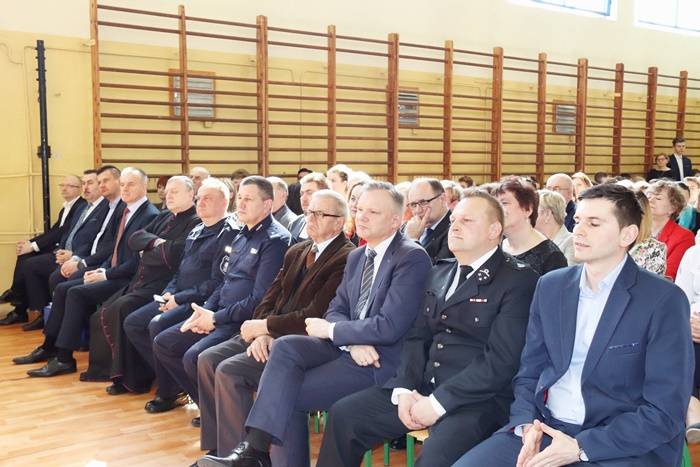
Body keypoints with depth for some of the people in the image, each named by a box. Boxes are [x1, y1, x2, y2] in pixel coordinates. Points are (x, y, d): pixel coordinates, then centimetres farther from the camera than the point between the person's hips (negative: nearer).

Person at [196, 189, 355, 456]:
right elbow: (270, 297, 10)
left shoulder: (346, 259, -14)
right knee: (207, 360, -4)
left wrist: (264, 326, -12)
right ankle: (216, 446, 9)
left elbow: (315, 315, -20)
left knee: (229, 370, -21)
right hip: (273, 334, 8)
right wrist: (262, 333, -9)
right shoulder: (296, 252, 14)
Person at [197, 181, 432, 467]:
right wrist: (353, 342, -12)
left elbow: (389, 327, -20)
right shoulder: (356, 257, 13)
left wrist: (330, 330, -11)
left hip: (380, 362, -7)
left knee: (287, 394, -19)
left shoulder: (413, 258, -13)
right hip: (349, 346, 7)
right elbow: (336, 310, 11)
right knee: (285, 346, -20)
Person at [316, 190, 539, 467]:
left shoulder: (518, 280, -8)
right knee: (343, 415, 0)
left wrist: (438, 402, -18)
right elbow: (417, 337, 14)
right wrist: (405, 389, -3)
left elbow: (501, 360, -16)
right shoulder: (439, 273, 15)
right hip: (424, 389, 7)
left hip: (479, 398, -6)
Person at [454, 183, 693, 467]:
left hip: (622, 444, -4)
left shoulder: (664, 301, -8)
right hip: (543, 428, 4)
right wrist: (527, 425, -8)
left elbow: (665, 412, -10)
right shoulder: (550, 286, 7)